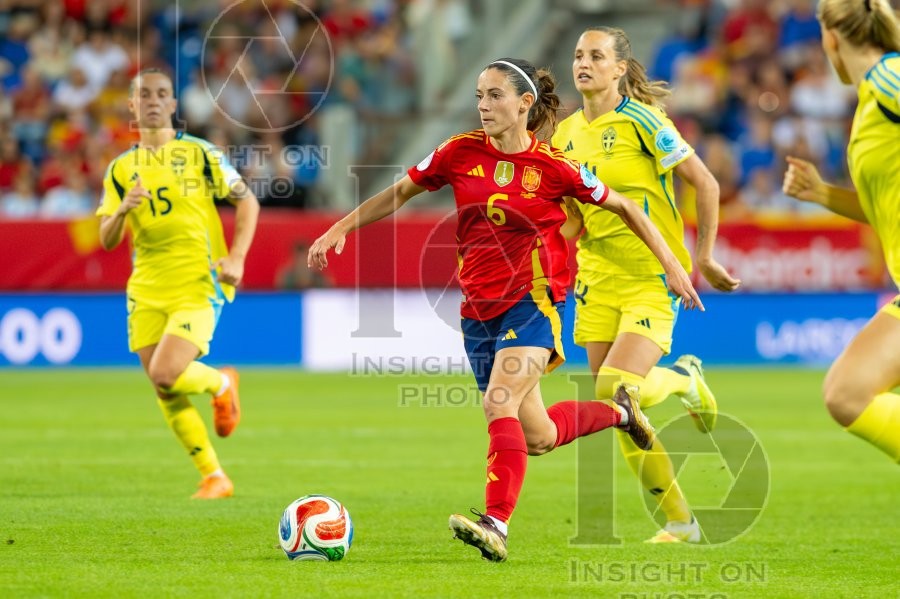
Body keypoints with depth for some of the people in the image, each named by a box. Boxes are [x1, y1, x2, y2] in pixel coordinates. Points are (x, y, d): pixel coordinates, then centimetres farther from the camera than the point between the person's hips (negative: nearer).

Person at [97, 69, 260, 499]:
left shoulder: (198, 153, 0)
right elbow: (107, 240, 6)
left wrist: (236, 257, -10)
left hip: (198, 286, -5)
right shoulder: (121, 169, 10)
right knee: (167, 396, 3)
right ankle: (214, 477, 16)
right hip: (147, 290, 5)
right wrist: (123, 209, -16)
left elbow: (247, 201, 3)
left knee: (165, 374, -21)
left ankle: (220, 384, 11)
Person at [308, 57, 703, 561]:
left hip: (535, 299, -5)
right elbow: (400, 193, 13)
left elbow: (625, 208, 3)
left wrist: (672, 265, 0)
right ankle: (619, 412, 38)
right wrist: (342, 228, 5)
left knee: (499, 403, -27)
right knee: (537, 438, 11)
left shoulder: (553, 167, -8)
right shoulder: (461, 153, 0)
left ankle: (496, 525, -31)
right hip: (479, 307, 5)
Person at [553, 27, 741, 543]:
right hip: (599, 281, 6)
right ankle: (679, 521, 12)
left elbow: (706, 185, -8)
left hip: (653, 278, -6)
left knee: (615, 389, -22)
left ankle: (684, 379, 13)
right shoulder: (567, 136, 9)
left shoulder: (641, 121, -10)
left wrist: (704, 257, -6)